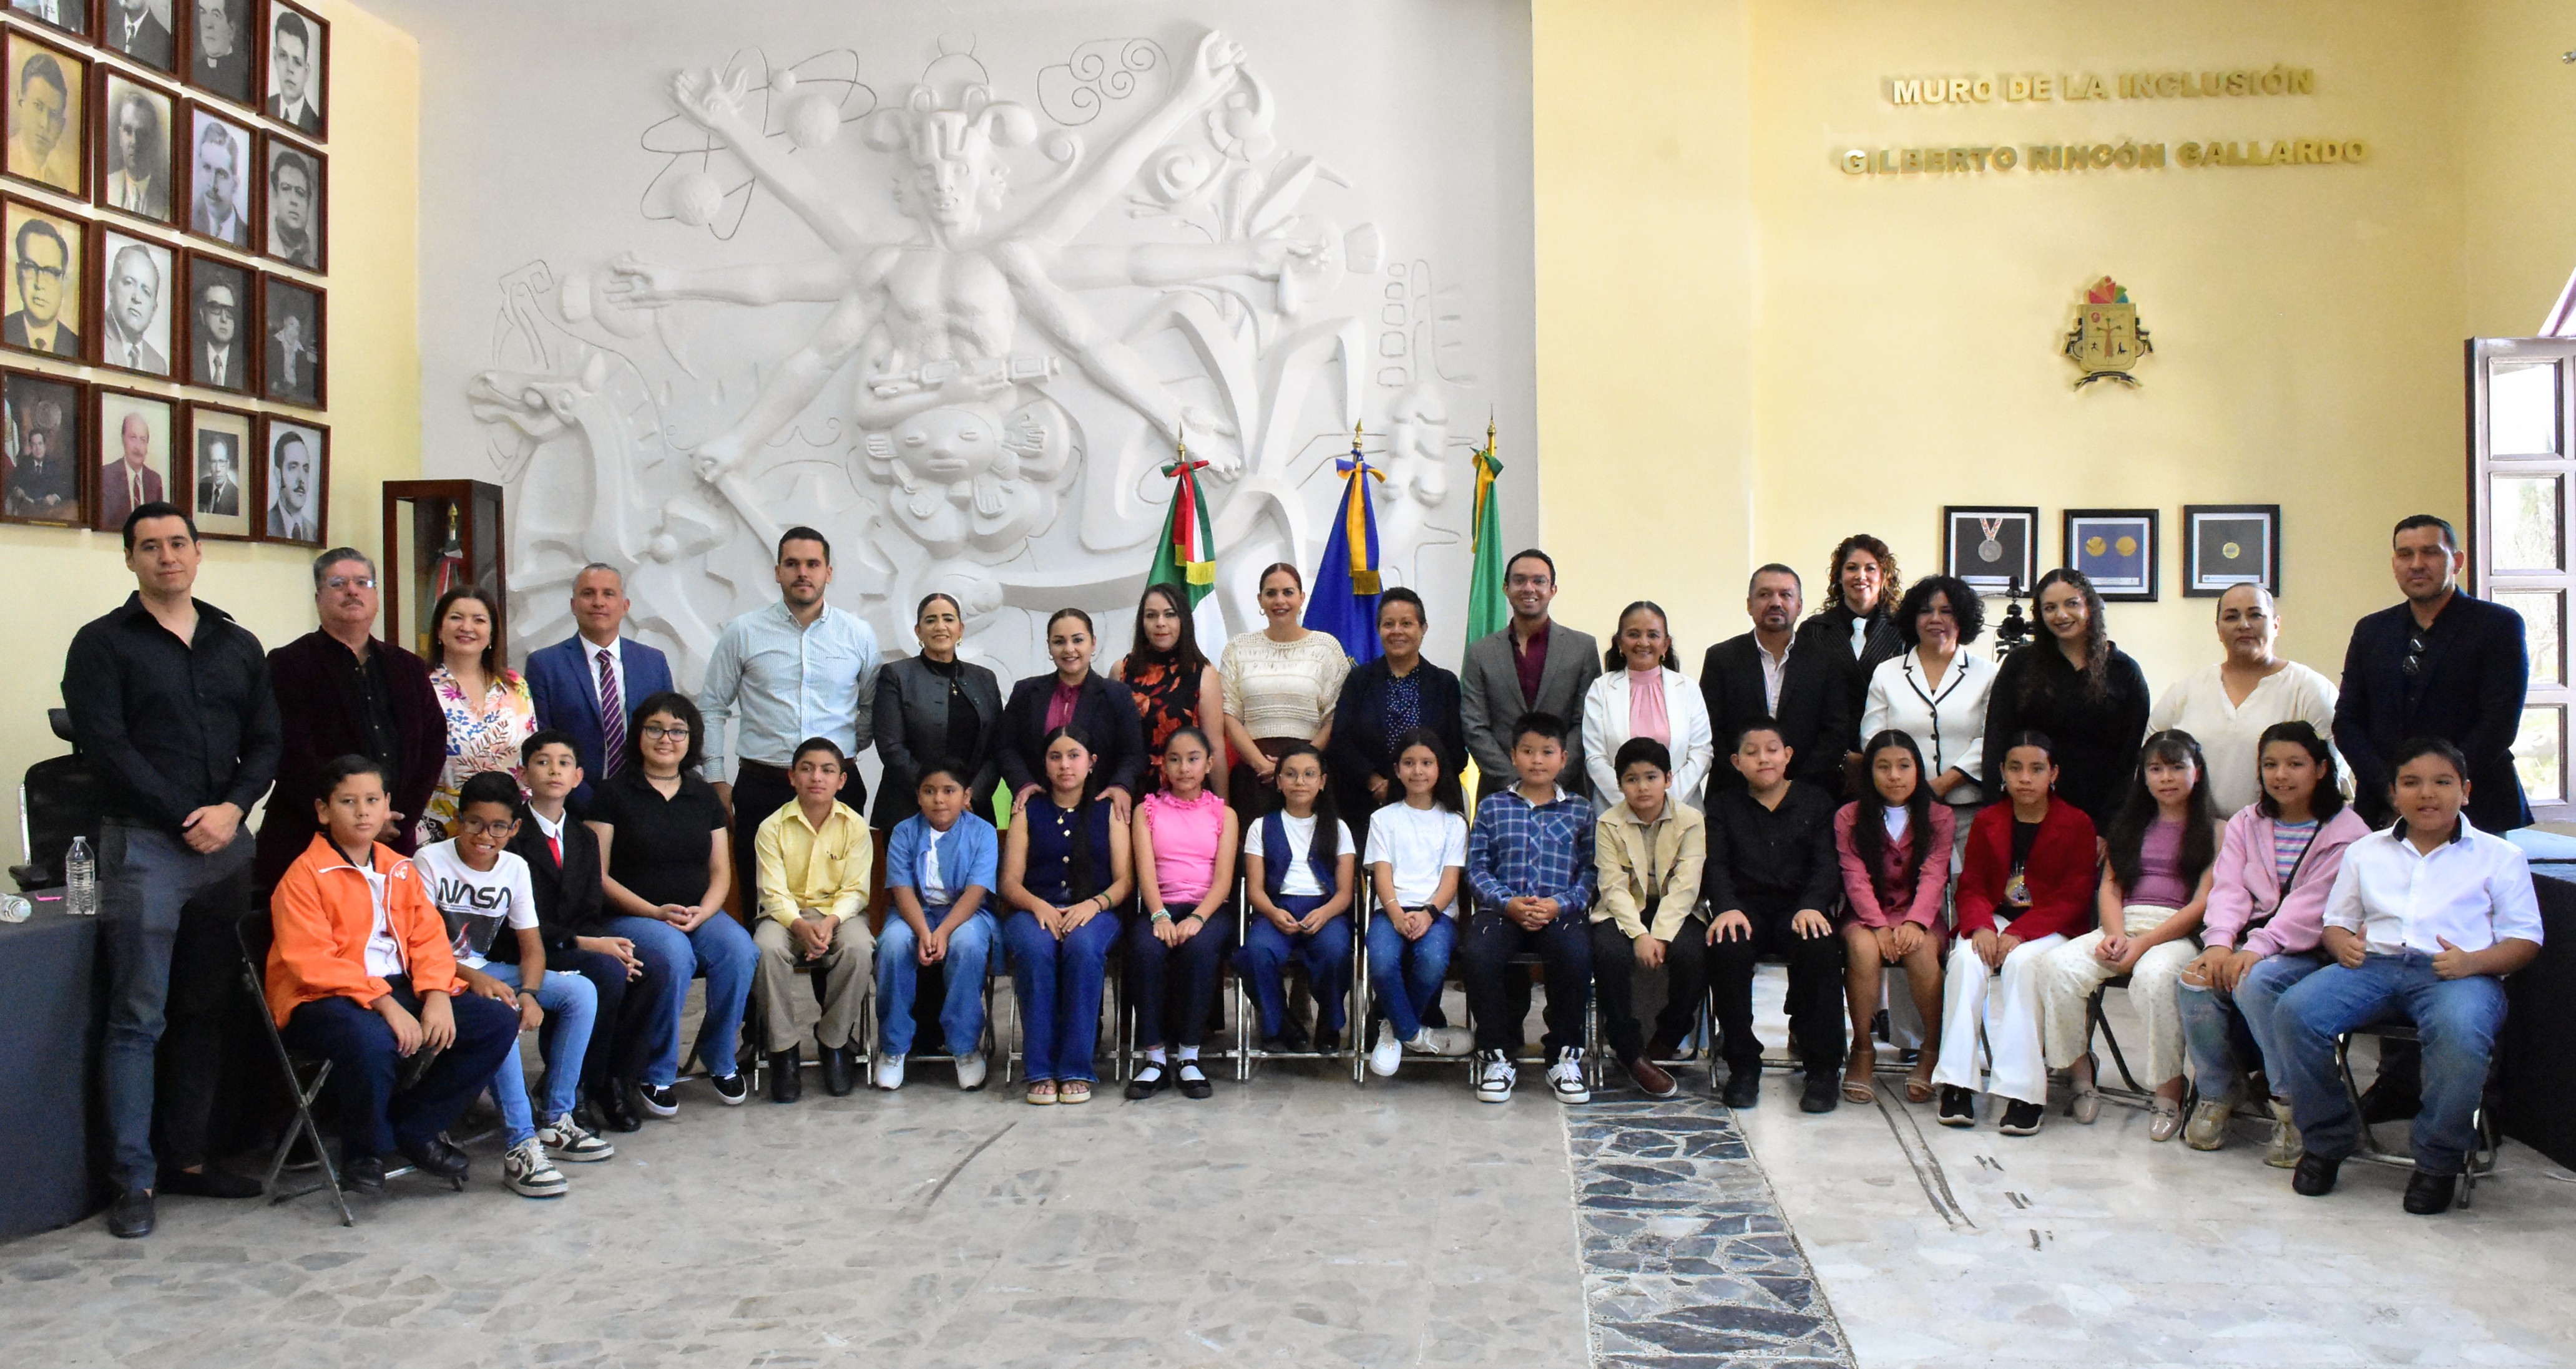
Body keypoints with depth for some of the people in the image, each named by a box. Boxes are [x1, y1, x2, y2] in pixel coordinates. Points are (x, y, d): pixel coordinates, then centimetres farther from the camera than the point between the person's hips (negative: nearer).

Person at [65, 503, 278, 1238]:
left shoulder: (238, 646, 14)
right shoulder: (102, 644, 1)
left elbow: (265, 741, 10)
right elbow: (106, 746, -8)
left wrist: (232, 807, -8)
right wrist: (186, 817, -12)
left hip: (226, 845, 4)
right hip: (145, 846, -4)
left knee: (206, 1011, 8)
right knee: (139, 1019, -3)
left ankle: (187, 1158, 17)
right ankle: (134, 1180, 2)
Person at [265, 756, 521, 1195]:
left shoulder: (400, 869, 15)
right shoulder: (305, 874, -7)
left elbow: (429, 938, 10)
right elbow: (312, 962, -16)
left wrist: (437, 994, -11)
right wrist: (384, 1003, -25)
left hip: (398, 990, 7)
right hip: (321, 1000, -7)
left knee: (499, 1024, -7)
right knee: (374, 1040, -40)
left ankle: (414, 1129, 5)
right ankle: (363, 1152, -9)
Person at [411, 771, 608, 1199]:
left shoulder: (515, 868, 4)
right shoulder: (430, 862, -12)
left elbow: (533, 947, 2)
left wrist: (528, 993, -18)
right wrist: (472, 978, -32)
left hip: (487, 971, 6)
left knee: (581, 991, -14)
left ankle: (555, 1122, -11)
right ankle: (520, 1146, -35)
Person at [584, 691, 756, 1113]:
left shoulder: (704, 796, 15)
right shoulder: (613, 793, 2)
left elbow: (721, 872, 13)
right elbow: (598, 875, -4)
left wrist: (703, 912, -9)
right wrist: (655, 912, -15)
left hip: (699, 913, 4)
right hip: (629, 916, -4)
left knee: (740, 951, -27)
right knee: (675, 955, -35)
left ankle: (721, 1061, -6)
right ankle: (655, 1074, -16)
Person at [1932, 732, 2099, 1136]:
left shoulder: (2077, 824, 1)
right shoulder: (1987, 822, 12)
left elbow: (2073, 898, -6)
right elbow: (1971, 886, 7)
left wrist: (2019, 934, -19)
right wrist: (1981, 927, -17)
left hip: (2049, 929, -3)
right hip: (1993, 920, 3)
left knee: (2021, 963, -35)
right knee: (1966, 959, -30)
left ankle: (2022, 1092, -34)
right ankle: (1957, 1083, -32)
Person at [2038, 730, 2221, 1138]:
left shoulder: (2216, 830, 7)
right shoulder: (2131, 824, 23)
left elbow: (2203, 904, -5)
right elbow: (2110, 888, 14)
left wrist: (2143, 943, -15)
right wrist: (2115, 935, -8)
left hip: (2180, 933, -4)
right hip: (2122, 926, 5)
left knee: (2153, 976, -39)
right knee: (2058, 966, -26)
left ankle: (2169, 1093, -26)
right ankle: (2079, 1078, -16)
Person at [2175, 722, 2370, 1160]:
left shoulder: (2346, 831, -1)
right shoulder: (2246, 824, 16)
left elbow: (2310, 907, -14)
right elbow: (2228, 889, 2)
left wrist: (2257, 948, -25)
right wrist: (2220, 942, -17)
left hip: (2311, 950, -4)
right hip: (2248, 941, 4)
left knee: (2255, 982, -35)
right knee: (2195, 983, -26)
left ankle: (2292, 1105, -18)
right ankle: (2217, 1095, -4)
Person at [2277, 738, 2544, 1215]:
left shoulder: (2500, 856, 15)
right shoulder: (2366, 851, 24)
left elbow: (2525, 939, 8)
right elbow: (2337, 920, 24)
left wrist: (2473, 961, -13)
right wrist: (2342, 943, -1)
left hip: (2459, 974, -3)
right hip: (2374, 964, 3)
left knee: (2460, 1033, -39)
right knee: (2296, 1010, -28)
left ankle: (2439, 1161, -16)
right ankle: (2325, 1142, -9)